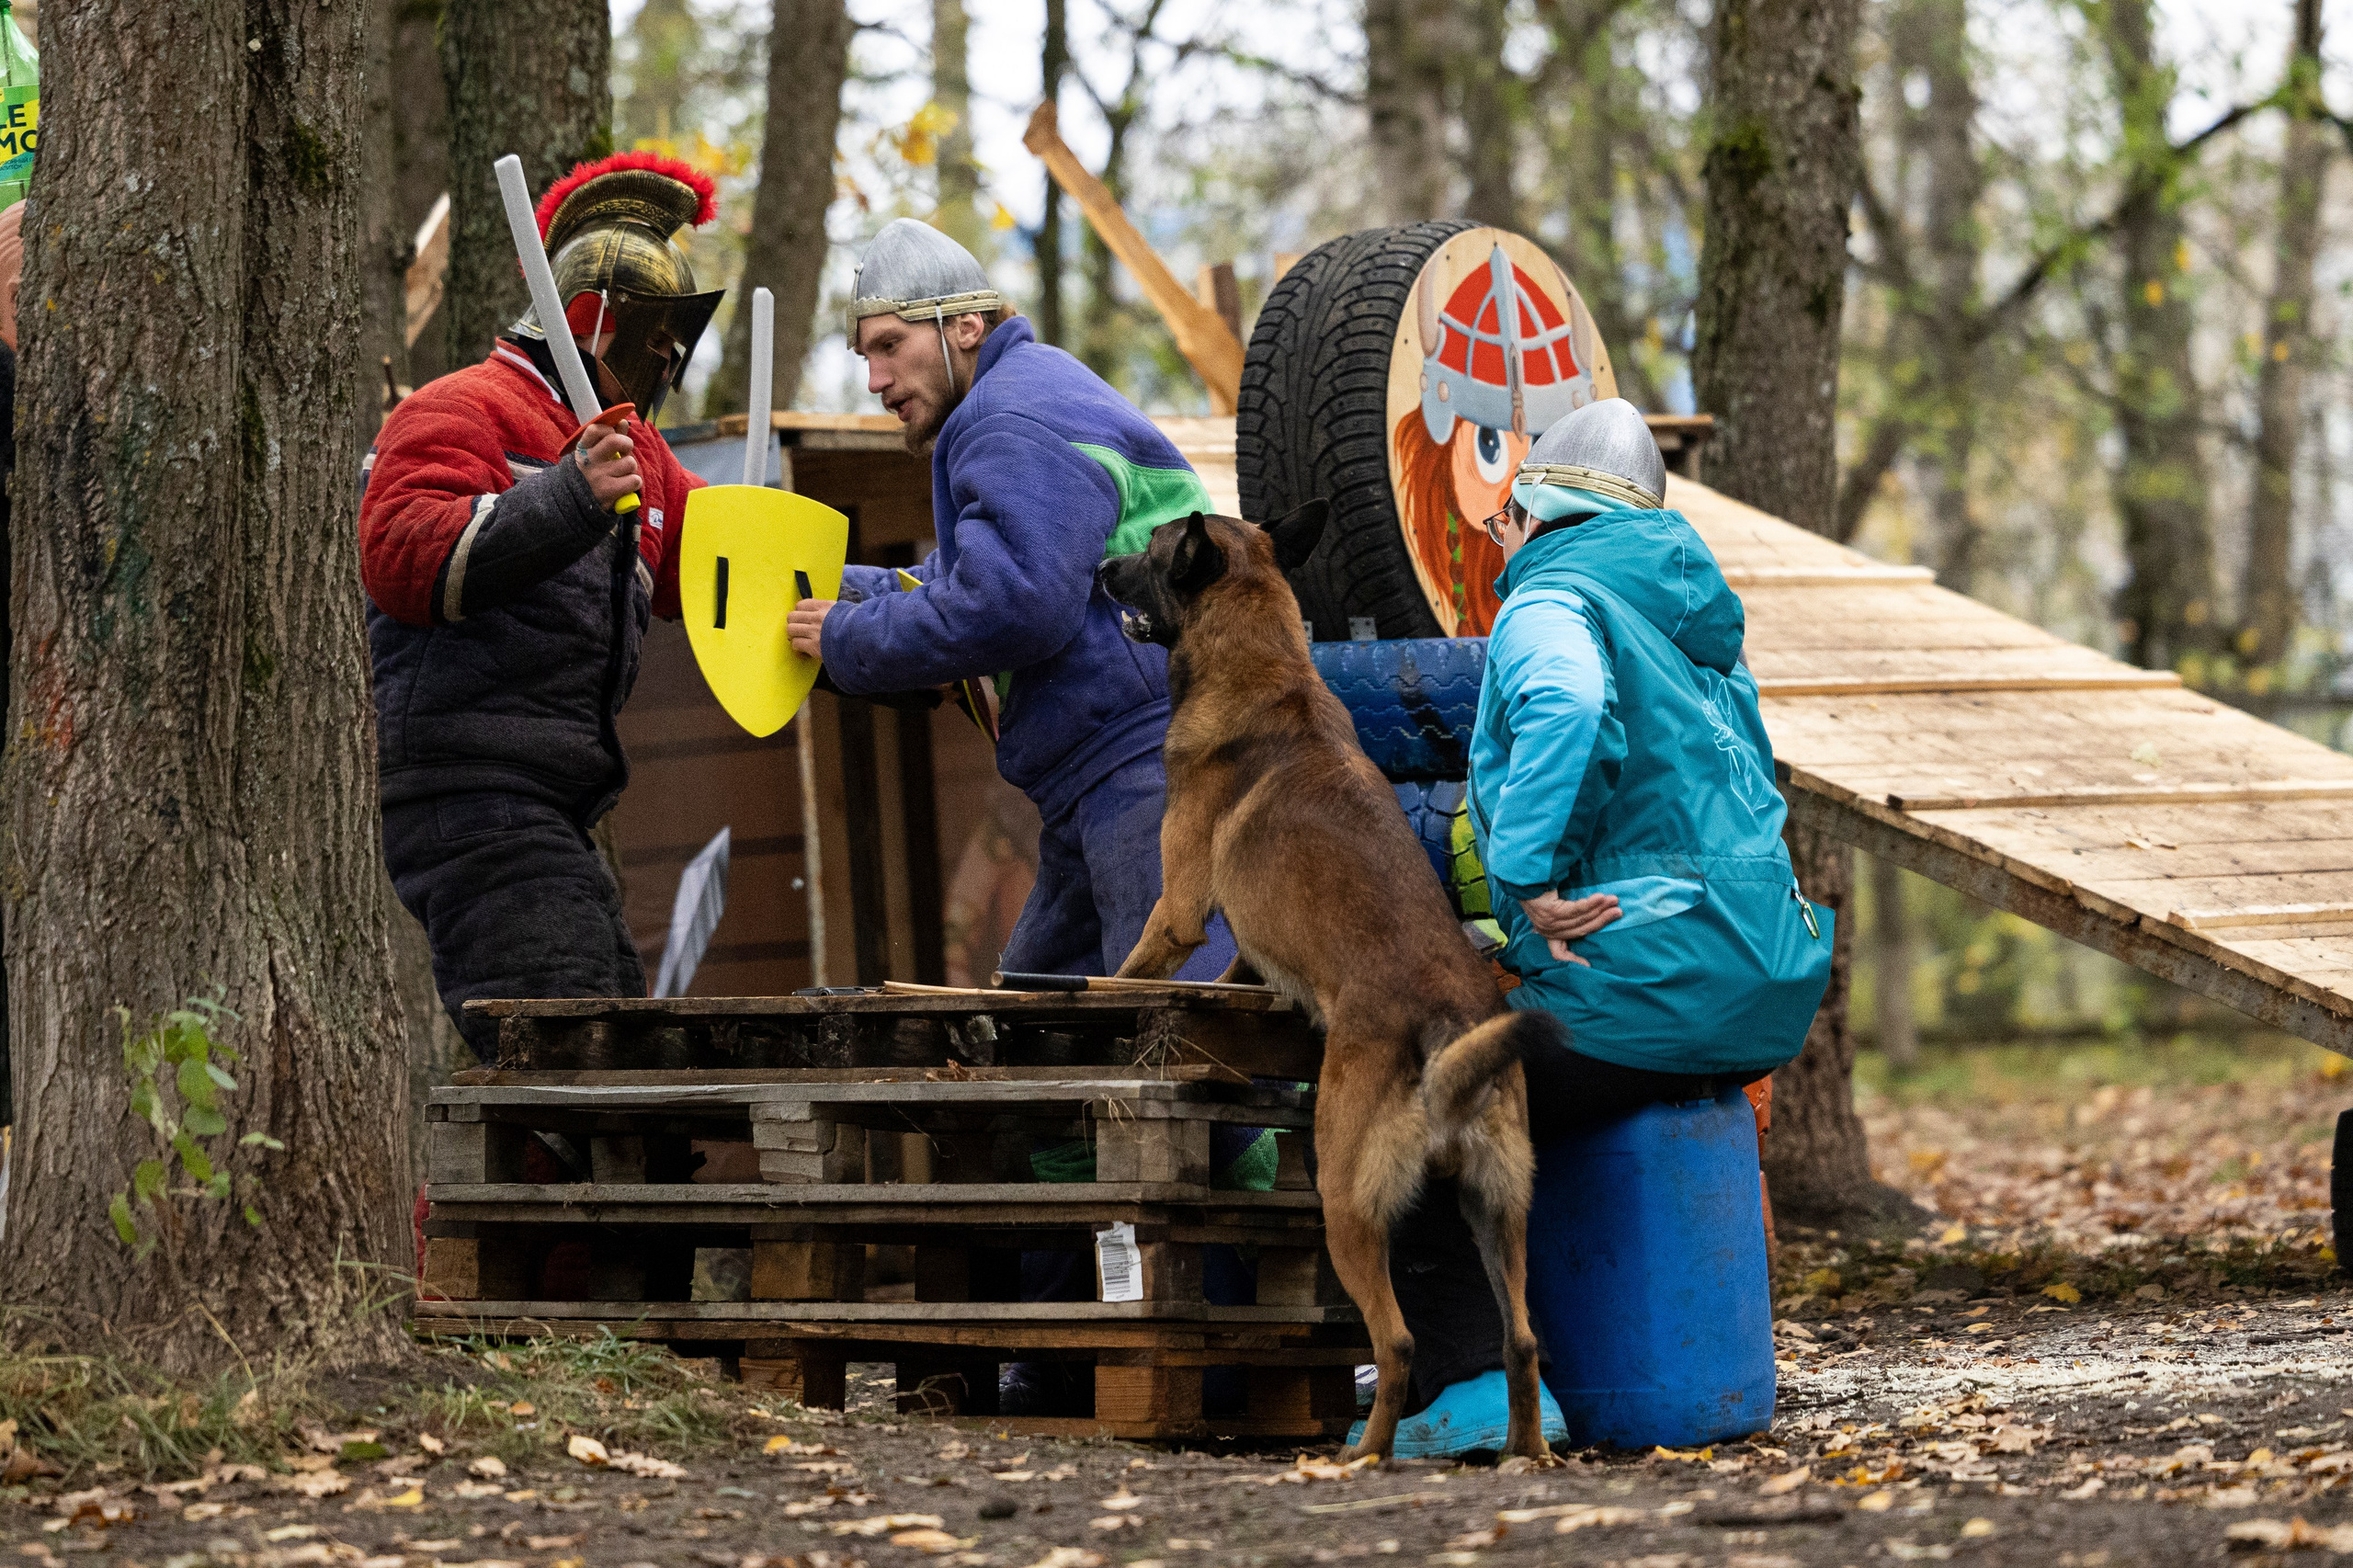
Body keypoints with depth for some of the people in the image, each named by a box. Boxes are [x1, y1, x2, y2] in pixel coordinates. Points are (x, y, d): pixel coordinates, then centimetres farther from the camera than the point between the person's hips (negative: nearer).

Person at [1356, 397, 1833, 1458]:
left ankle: (1477, 1383, -12)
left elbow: (1567, 707, -31)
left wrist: (1527, 881, -25)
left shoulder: (1550, 603, -5)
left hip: (1650, 989, -9)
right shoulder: (1696, 624, 23)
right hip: (1772, 992, 9)